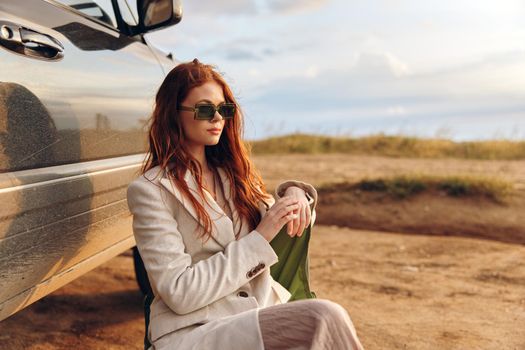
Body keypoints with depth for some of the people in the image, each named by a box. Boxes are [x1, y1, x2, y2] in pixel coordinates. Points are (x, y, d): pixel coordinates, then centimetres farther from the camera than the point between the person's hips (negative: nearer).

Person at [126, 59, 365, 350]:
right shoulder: (149, 190, -5)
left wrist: (294, 194, -1)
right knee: (325, 318, -28)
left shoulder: (231, 173, 13)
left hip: (263, 313, 6)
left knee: (324, 321, -26)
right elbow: (179, 294, -12)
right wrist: (259, 237, -15)